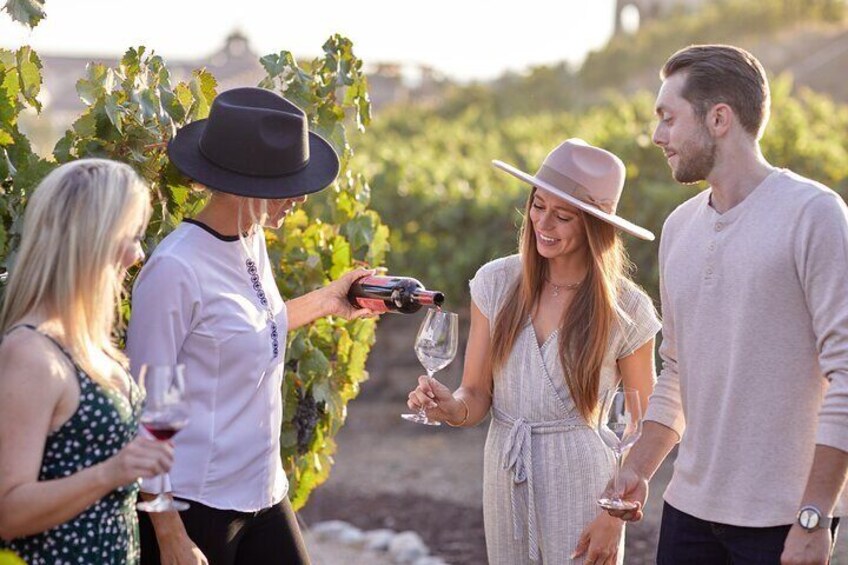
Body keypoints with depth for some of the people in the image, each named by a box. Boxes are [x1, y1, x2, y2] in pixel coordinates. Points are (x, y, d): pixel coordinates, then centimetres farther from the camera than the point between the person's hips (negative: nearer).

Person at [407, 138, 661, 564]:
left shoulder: (626, 310, -8)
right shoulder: (496, 283, 0)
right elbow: (477, 396, 2)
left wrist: (615, 517, -10)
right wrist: (452, 408, -20)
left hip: (582, 489, -3)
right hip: (505, 482, 3)